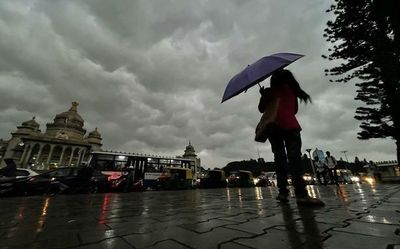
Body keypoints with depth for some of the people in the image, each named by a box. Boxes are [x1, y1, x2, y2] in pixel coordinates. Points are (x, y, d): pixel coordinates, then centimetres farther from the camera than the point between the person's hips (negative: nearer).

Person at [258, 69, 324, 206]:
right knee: (294, 158, -11)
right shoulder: (292, 90, 16)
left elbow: (261, 109, 9)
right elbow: (295, 110, 22)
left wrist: (263, 95, 19)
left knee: (280, 159, 1)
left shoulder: (269, 91, 7)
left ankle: (283, 192, -1)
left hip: (274, 127, -1)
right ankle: (301, 194, -23)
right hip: (291, 127, 1)